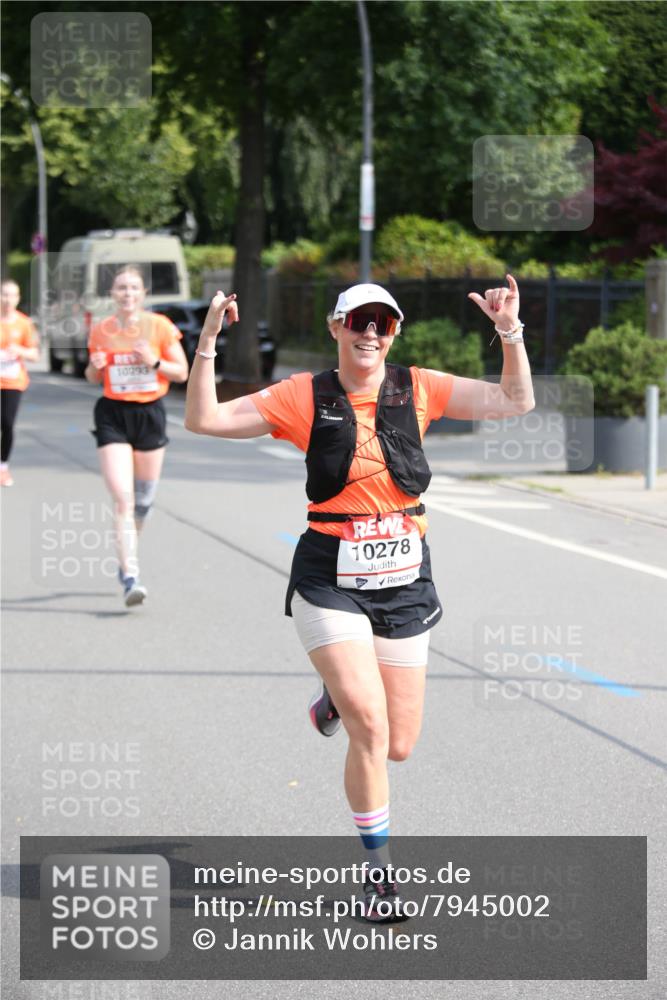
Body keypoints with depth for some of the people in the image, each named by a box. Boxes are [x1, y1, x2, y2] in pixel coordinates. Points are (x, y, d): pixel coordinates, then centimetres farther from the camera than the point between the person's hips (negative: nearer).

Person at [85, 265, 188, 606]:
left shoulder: (160, 327, -4)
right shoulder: (100, 331, 0)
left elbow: (182, 373, 0)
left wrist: (154, 362, -18)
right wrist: (95, 367, -11)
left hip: (150, 412, 1)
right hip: (113, 415, -1)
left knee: (143, 499, 12)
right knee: (122, 498, -14)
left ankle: (127, 555, 39)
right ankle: (130, 577, -17)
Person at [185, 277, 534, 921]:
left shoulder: (418, 389, 3)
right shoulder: (305, 397, -3)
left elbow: (516, 401, 0)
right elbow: (205, 420, -6)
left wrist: (510, 332, -13)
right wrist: (208, 341, -16)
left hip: (405, 583, 3)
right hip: (331, 583, -3)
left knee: (398, 746, 7)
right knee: (370, 728, -16)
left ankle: (339, 695, 43)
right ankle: (380, 868, 4)